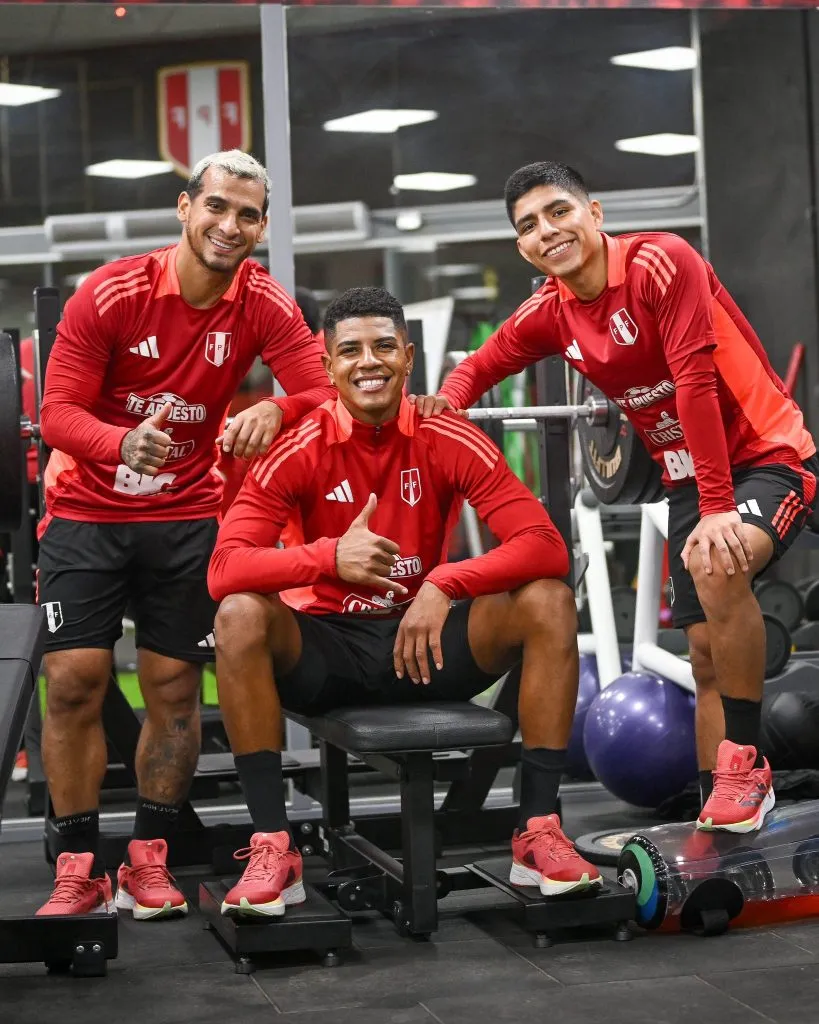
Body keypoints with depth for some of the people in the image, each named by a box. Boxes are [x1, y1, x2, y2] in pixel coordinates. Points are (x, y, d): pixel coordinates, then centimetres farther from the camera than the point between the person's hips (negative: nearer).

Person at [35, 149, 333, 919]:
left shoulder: (264, 305, -9)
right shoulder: (110, 293, -15)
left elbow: (322, 391, -15)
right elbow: (57, 410, -16)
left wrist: (273, 411, -38)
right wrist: (123, 442, -38)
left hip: (186, 516, 2)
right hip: (87, 511, -1)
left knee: (174, 686, 1)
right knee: (73, 682, -7)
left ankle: (149, 860, 15)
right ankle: (78, 869, 4)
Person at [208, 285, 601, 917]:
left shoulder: (449, 442, -8)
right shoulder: (299, 450, -11)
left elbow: (546, 547, -15)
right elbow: (224, 568, -21)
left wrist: (445, 586, -28)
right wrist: (330, 558, -35)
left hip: (424, 642, 1)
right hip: (325, 647, -1)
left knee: (550, 603, -21)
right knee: (240, 616, -30)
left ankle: (540, 832, -15)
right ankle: (273, 848, -24)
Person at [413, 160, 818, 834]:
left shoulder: (661, 261, -20)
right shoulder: (550, 313, 0)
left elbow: (696, 381, -25)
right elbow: (481, 367, 13)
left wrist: (718, 508, -28)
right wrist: (446, 403, -11)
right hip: (688, 476, 7)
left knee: (716, 565, -34)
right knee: (706, 652, 6)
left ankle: (745, 760, -19)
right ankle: (722, 811, 17)